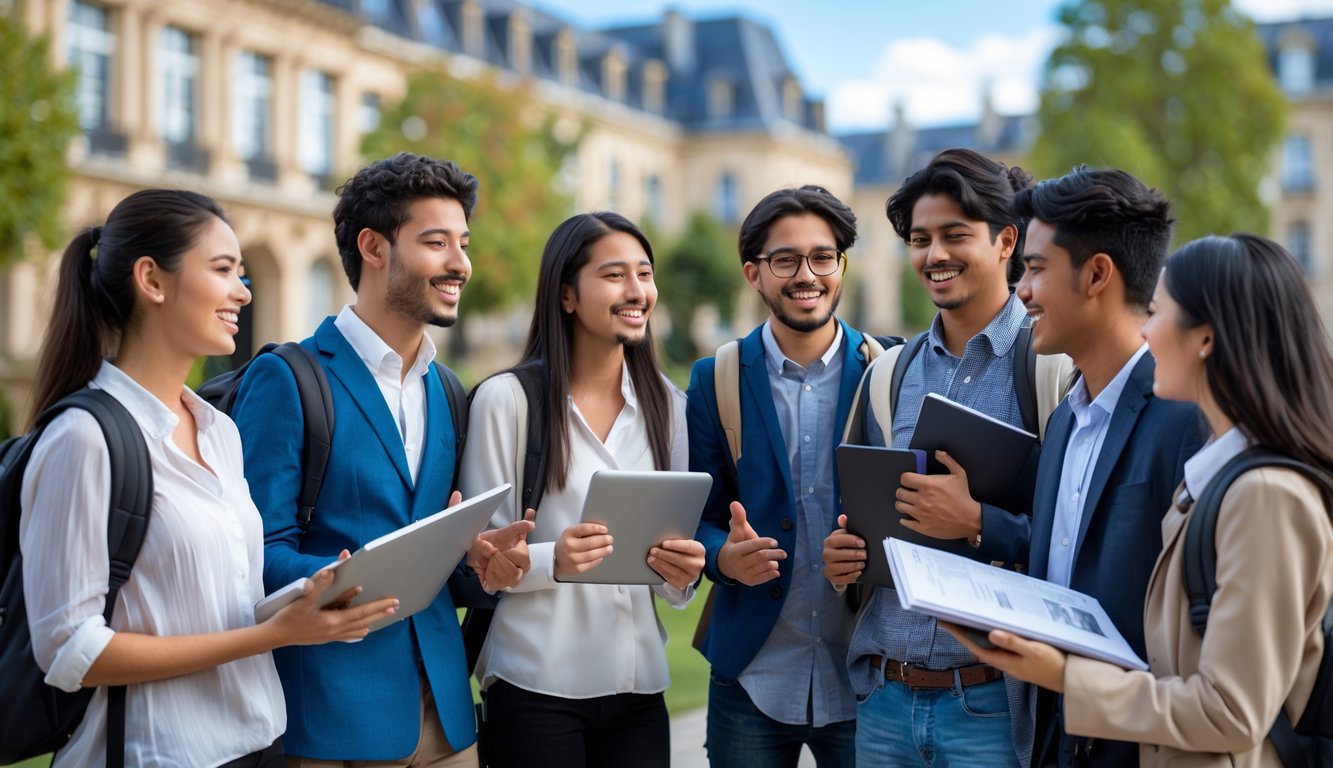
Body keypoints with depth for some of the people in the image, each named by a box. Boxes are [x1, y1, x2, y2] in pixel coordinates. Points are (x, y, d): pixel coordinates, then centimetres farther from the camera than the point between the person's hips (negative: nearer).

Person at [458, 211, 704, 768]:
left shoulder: (667, 404, 8)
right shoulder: (507, 398, -6)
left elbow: (672, 582, 13)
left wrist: (683, 573, -8)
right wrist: (551, 561, -23)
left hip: (637, 688, 4)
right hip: (536, 689, -4)